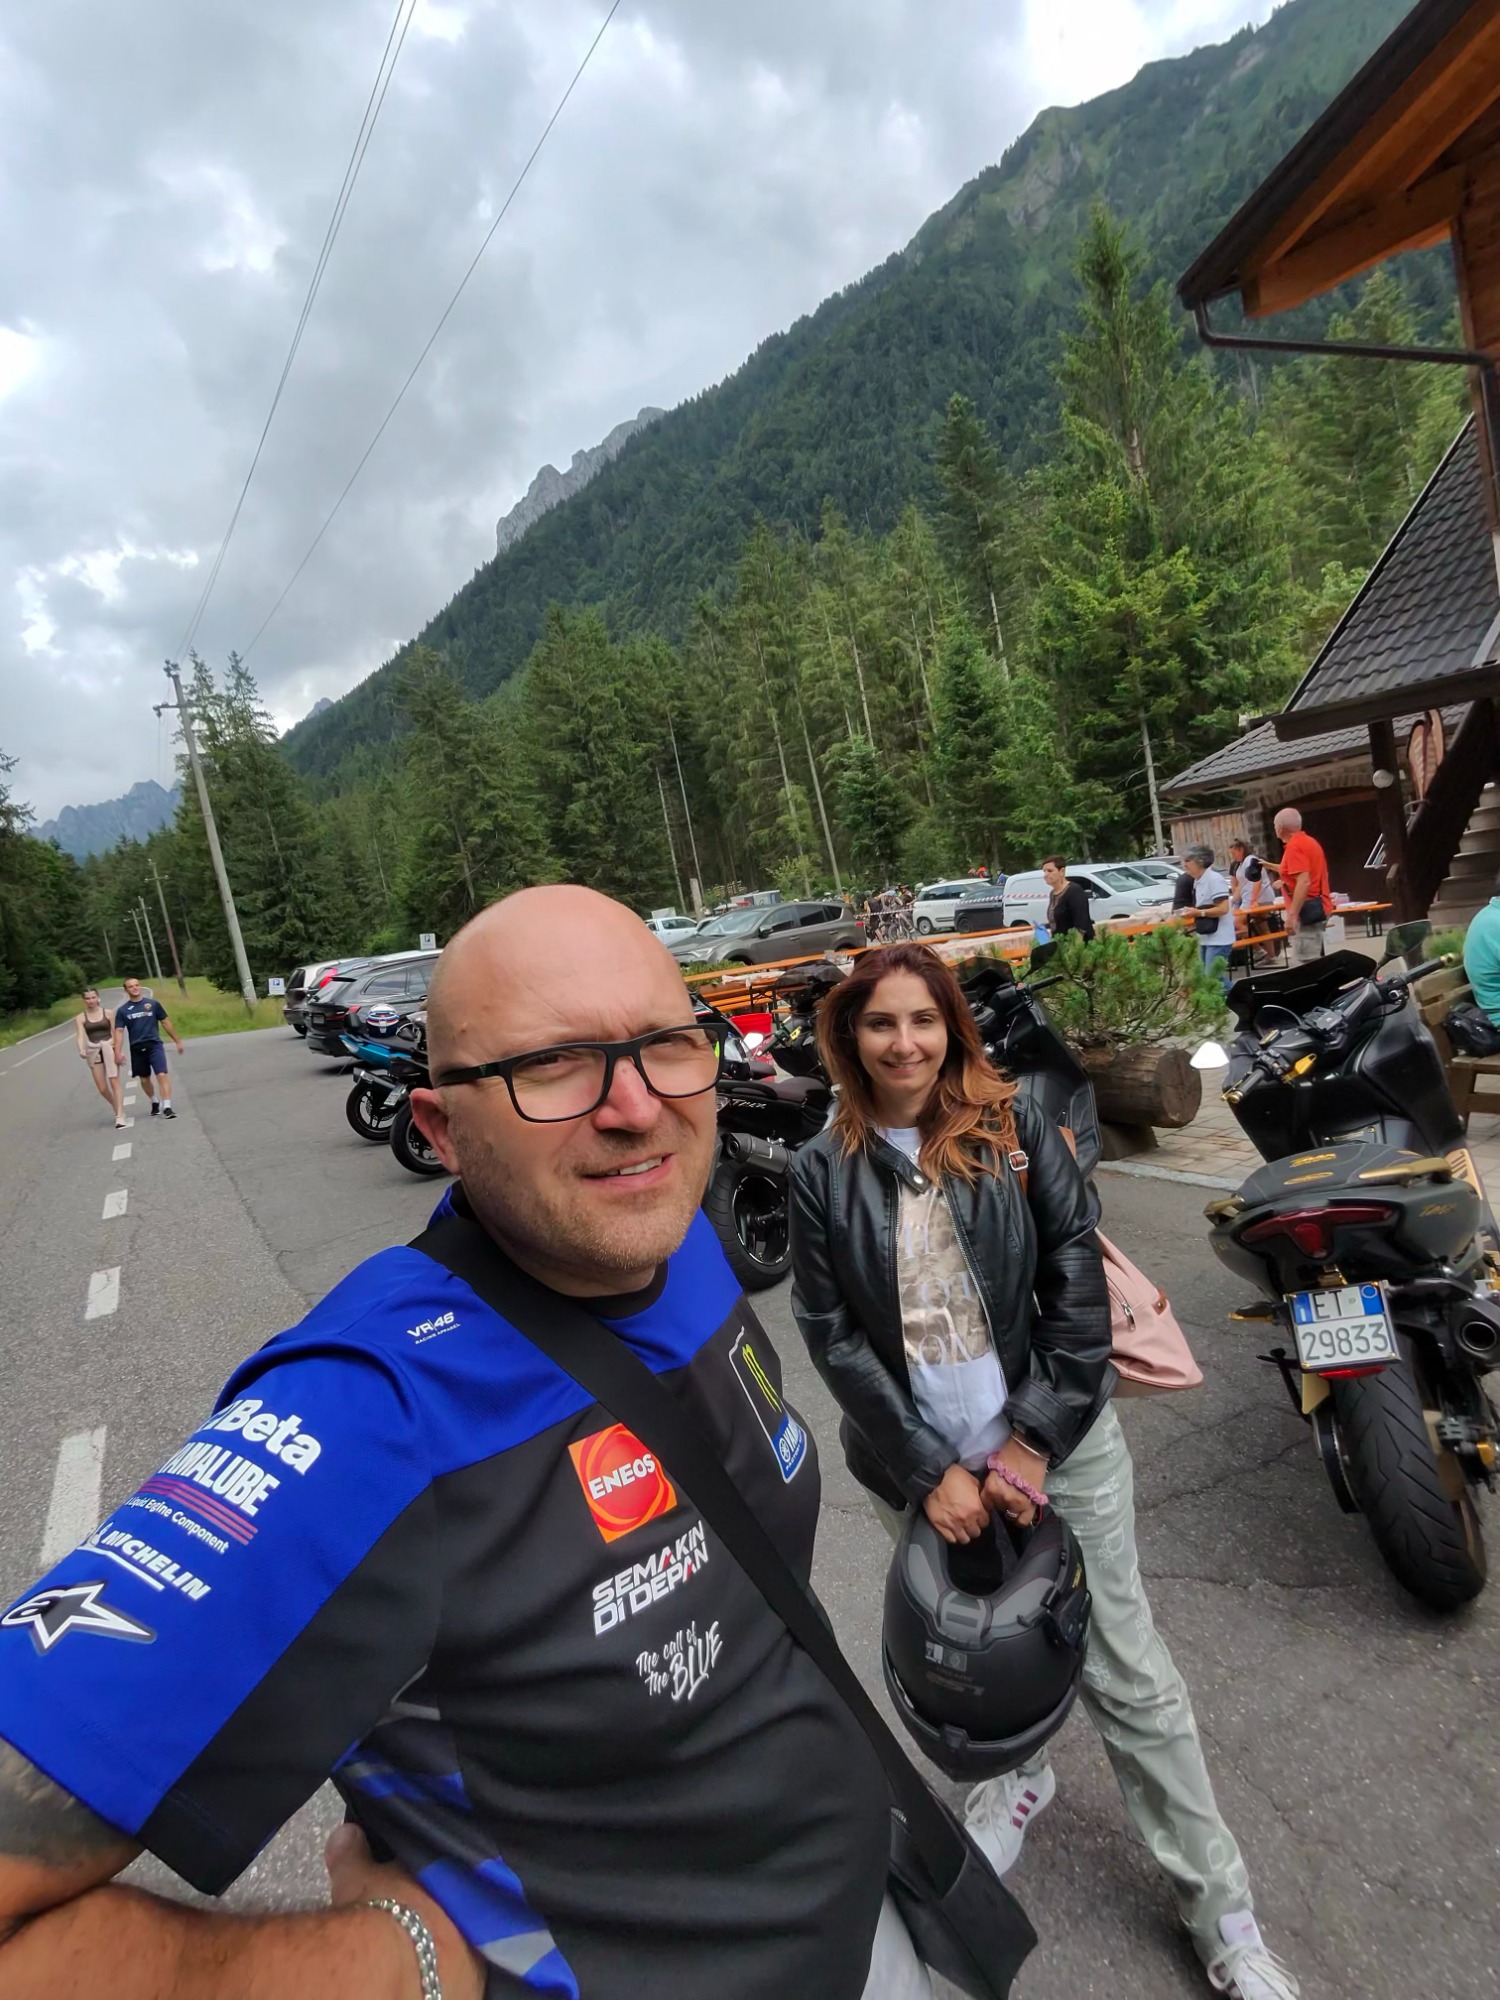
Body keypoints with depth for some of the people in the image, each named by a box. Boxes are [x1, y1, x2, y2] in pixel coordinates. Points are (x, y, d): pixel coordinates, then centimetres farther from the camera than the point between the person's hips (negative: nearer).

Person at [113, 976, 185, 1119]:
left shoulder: (153, 1003, 1)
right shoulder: (122, 1010, 2)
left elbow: (165, 1022, 7)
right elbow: (119, 1031, -1)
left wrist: (178, 1040, 10)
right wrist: (118, 1052, -12)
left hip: (155, 1045, -2)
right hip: (137, 1048, 2)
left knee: (162, 1075, -16)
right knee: (144, 1079, 15)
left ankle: (167, 1107, -18)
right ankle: (155, 1102, 37)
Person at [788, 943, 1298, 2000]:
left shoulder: (1016, 1127, -7)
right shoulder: (823, 1171, -6)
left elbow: (1079, 1283, -9)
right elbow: (833, 1337, -7)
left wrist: (1033, 1441, -13)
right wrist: (929, 1471, -11)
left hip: (1059, 1445, -1)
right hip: (922, 1468, 1)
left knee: (1128, 1674, 10)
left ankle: (1223, 1911, 32)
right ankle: (1018, 1773, 52)